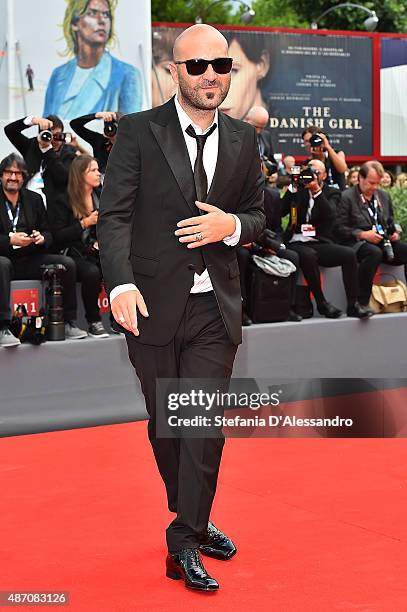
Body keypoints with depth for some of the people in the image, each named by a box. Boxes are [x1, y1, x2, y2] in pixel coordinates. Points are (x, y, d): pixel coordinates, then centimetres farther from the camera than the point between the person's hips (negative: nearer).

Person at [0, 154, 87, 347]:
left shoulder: (34, 199, 14)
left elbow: (48, 233, 15)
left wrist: (42, 237, -9)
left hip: (30, 261, 5)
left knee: (67, 264, -14)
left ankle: (68, 323, -8)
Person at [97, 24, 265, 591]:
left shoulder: (243, 139, 6)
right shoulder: (138, 131, -4)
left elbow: (258, 213, 15)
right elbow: (114, 214, -9)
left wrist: (232, 225, -9)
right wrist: (121, 283, -23)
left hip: (215, 306, 1)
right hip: (154, 304, -1)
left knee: (205, 424, -4)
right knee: (165, 426, 12)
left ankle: (185, 544, 6)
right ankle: (193, 520, 32)